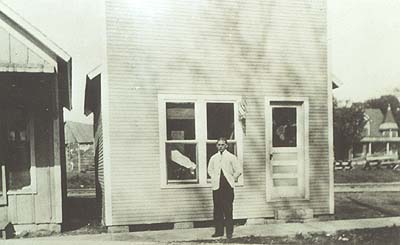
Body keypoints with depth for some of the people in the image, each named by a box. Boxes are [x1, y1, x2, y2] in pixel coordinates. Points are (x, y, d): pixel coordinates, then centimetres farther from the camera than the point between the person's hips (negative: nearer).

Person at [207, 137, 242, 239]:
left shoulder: (231, 157, 2)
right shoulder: (213, 158, 12)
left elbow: (238, 171, 3)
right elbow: (210, 170, 24)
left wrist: (232, 179, -1)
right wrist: (215, 179, 11)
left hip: (228, 187, -3)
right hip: (216, 187, 3)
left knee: (228, 210, -4)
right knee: (217, 210, 4)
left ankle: (229, 232, 1)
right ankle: (219, 231, 11)